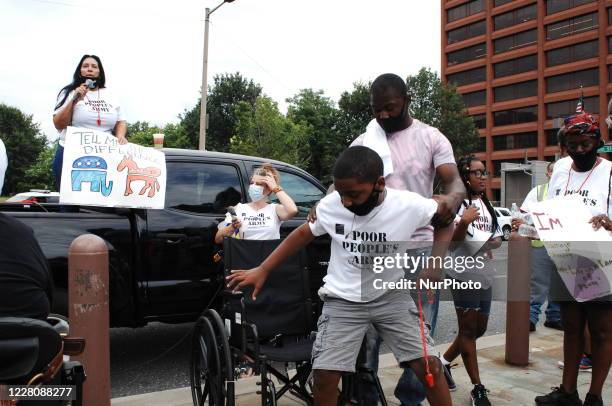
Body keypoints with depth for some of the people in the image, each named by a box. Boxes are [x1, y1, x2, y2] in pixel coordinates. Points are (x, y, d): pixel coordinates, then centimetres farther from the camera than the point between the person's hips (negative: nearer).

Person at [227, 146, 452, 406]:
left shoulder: (409, 205, -18)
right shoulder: (330, 205, -14)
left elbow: (444, 208, 1)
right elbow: (303, 234, 2)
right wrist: (262, 270, 3)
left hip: (391, 296, 0)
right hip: (343, 301, 0)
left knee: (427, 364, -5)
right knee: (324, 374, -8)